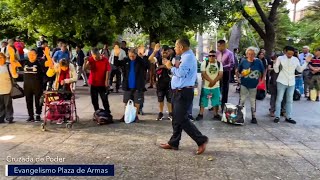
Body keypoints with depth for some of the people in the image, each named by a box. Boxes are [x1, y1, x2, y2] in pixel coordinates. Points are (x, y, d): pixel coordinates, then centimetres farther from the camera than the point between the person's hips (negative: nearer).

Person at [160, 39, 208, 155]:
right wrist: (174, 67, 3)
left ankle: (201, 140, 4)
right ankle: (173, 143, 25)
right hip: (179, 92, 10)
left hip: (183, 92, -10)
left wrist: (170, 67, -12)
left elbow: (181, 73, -27)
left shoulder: (188, 57, -17)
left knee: (181, 120, -6)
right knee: (176, 119, 15)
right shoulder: (186, 56, 15)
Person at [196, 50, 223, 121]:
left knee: (216, 101, 6)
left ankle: (216, 114, 19)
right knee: (203, 101, 2)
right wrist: (211, 81, -19)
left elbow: (220, 74, -4)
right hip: (205, 85, -2)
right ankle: (200, 114, 12)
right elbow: (203, 74, -11)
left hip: (216, 86, 2)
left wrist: (214, 82, -17)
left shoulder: (219, 64, 4)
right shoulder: (204, 63, -3)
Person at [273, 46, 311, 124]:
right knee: (279, 99, -1)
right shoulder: (280, 58, -5)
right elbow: (276, 69, 2)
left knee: (290, 100, 8)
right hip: (281, 82, -4)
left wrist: (306, 62, 4)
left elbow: (300, 69, 11)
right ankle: (277, 116, 7)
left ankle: (288, 117, 16)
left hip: (291, 83, 4)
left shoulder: (296, 59, 5)